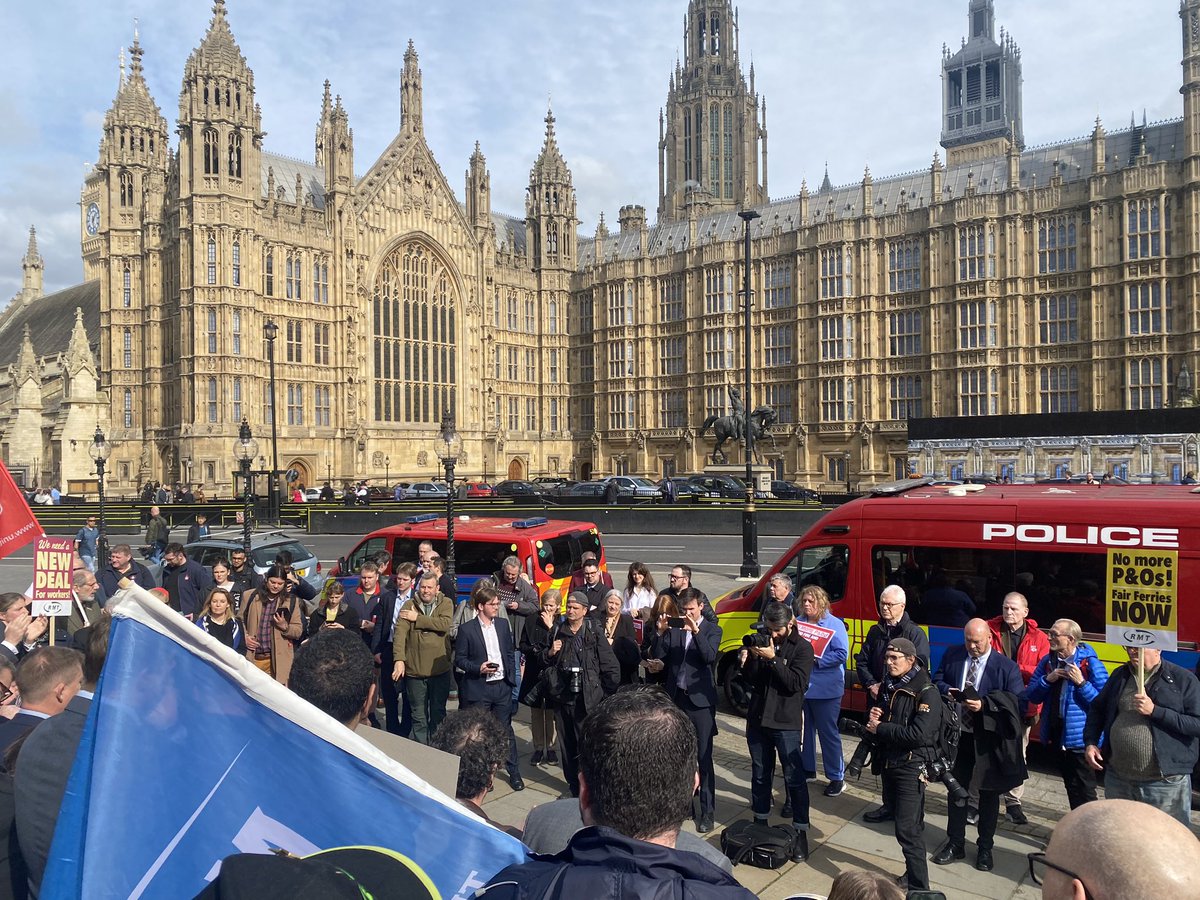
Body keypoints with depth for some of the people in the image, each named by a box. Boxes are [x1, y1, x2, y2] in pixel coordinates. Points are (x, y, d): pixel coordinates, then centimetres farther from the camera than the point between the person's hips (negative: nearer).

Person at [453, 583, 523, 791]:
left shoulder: (503, 624, 5)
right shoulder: (466, 629, -8)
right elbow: (459, 659, -4)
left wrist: (511, 679, 7)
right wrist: (479, 668, -19)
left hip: (502, 686, 3)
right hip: (478, 689, -3)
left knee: (506, 730, 10)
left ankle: (514, 773, 20)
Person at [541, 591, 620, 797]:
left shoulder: (594, 633, -6)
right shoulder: (558, 632, 6)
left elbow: (611, 666, -3)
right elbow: (545, 663, 15)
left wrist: (603, 691, 2)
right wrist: (550, 653, -6)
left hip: (586, 699, -4)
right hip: (562, 697, 4)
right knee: (567, 744, 11)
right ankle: (573, 784, 25)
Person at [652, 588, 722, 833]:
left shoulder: (712, 630, -1)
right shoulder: (673, 629, 6)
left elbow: (710, 657, -17)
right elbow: (658, 657, -1)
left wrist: (695, 630, -26)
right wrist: (660, 633, -14)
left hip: (700, 700, -3)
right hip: (676, 698, 3)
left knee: (703, 758, 0)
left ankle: (707, 812, 7)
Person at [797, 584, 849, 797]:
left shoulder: (834, 624, -9)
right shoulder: (798, 622, 6)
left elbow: (841, 653, -16)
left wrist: (815, 659, -21)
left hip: (825, 689, -5)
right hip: (800, 686, 5)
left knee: (828, 732, 3)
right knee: (805, 729, 17)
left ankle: (837, 777, 15)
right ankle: (807, 769, 33)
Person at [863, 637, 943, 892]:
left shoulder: (927, 693, -15)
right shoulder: (887, 686, 8)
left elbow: (918, 734, -24)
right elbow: (875, 720, 18)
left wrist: (880, 729, -16)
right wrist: (872, 715, -6)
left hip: (911, 767, -7)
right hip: (887, 763, 7)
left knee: (907, 830, -8)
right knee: (902, 822, 17)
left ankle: (918, 886, 3)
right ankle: (913, 873, 31)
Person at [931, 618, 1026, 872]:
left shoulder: (1006, 667, -10)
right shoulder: (952, 656, 0)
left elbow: (1017, 699, -16)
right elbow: (937, 679, 9)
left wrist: (985, 704, -27)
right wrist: (946, 691, -13)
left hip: (988, 737, -3)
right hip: (958, 734, 3)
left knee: (989, 793, 12)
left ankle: (985, 847, 29)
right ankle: (955, 843, 29)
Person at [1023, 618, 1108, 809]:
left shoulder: (1091, 664, -14)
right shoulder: (1047, 661, 4)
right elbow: (1031, 696, 3)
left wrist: (1081, 682, -25)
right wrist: (1047, 680, -12)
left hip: (1080, 737, -6)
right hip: (1056, 734, 6)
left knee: (1084, 790, 0)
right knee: (1070, 786, 19)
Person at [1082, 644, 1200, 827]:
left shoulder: (1183, 679, -6)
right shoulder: (1120, 675, 9)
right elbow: (1097, 709, 17)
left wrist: (1154, 711, -21)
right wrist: (1090, 742, 5)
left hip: (1165, 783, -4)